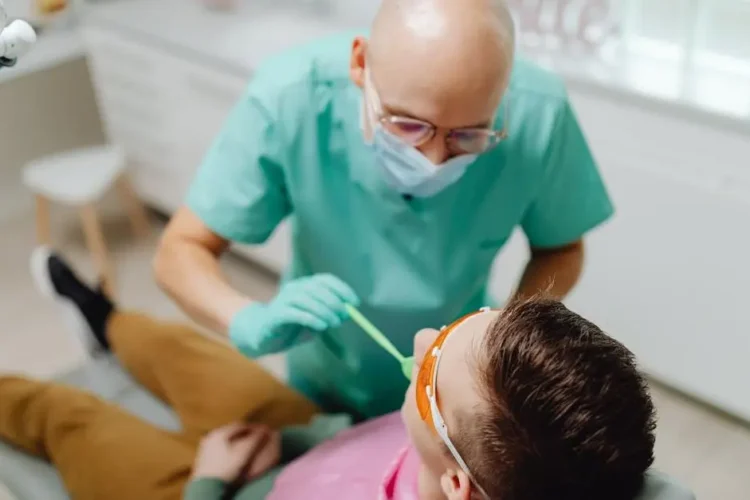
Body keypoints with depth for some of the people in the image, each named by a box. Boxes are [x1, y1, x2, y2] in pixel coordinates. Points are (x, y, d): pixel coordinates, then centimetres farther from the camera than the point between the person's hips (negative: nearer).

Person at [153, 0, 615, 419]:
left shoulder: (538, 113, -30)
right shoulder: (290, 97, -32)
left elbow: (561, 251, -12)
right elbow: (181, 252, -22)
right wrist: (253, 324, -42)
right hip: (324, 381, 1)